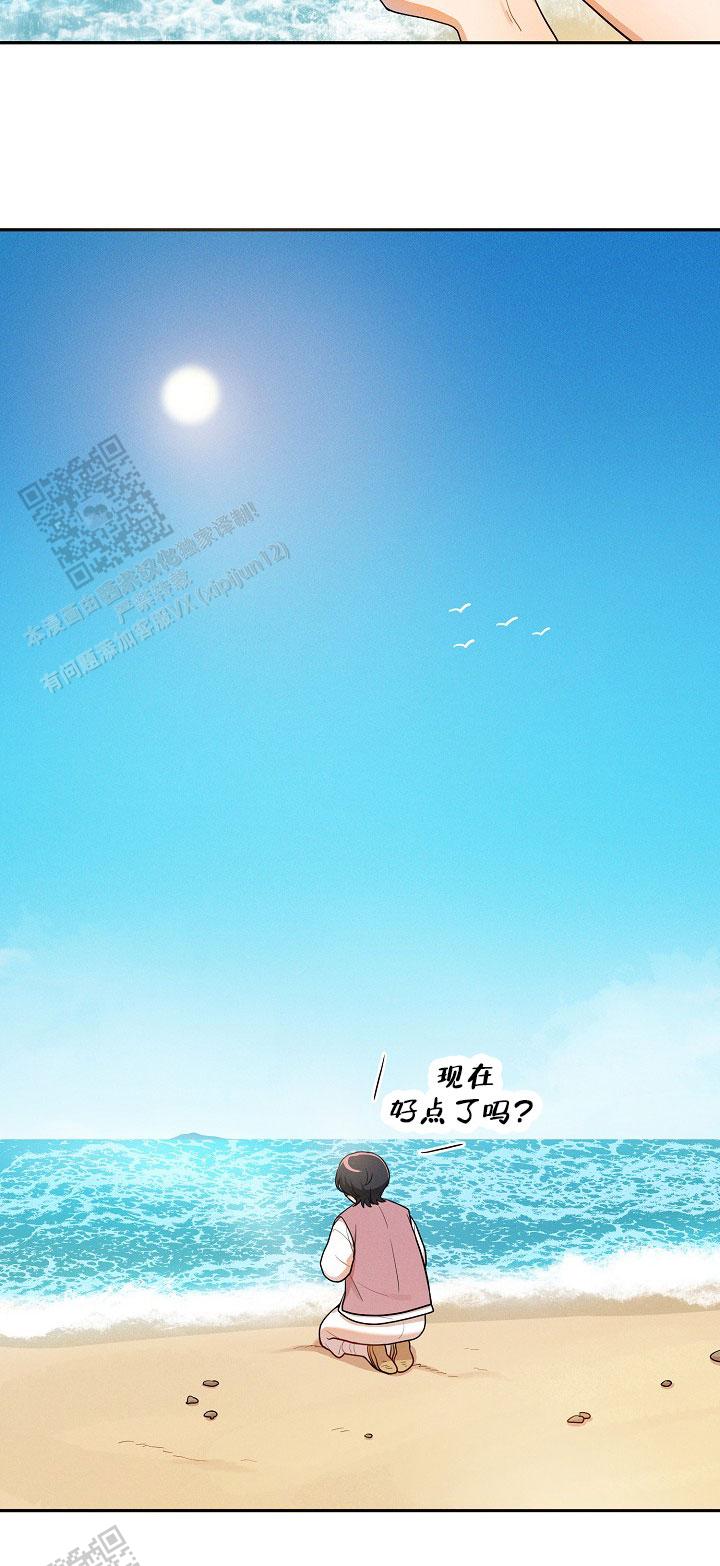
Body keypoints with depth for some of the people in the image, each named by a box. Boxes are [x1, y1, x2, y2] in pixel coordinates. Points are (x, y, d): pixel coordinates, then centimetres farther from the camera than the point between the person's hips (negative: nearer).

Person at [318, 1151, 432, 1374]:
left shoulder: (347, 1221, -12)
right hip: (413, 1322, 4)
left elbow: (334, 1271, -9)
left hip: (368, 1321, -4)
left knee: (328, 1333, 28)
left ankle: (372, 1345, -1)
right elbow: (419, 1259, 9)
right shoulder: (401, 1213, 2)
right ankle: (402, 1344, 6)